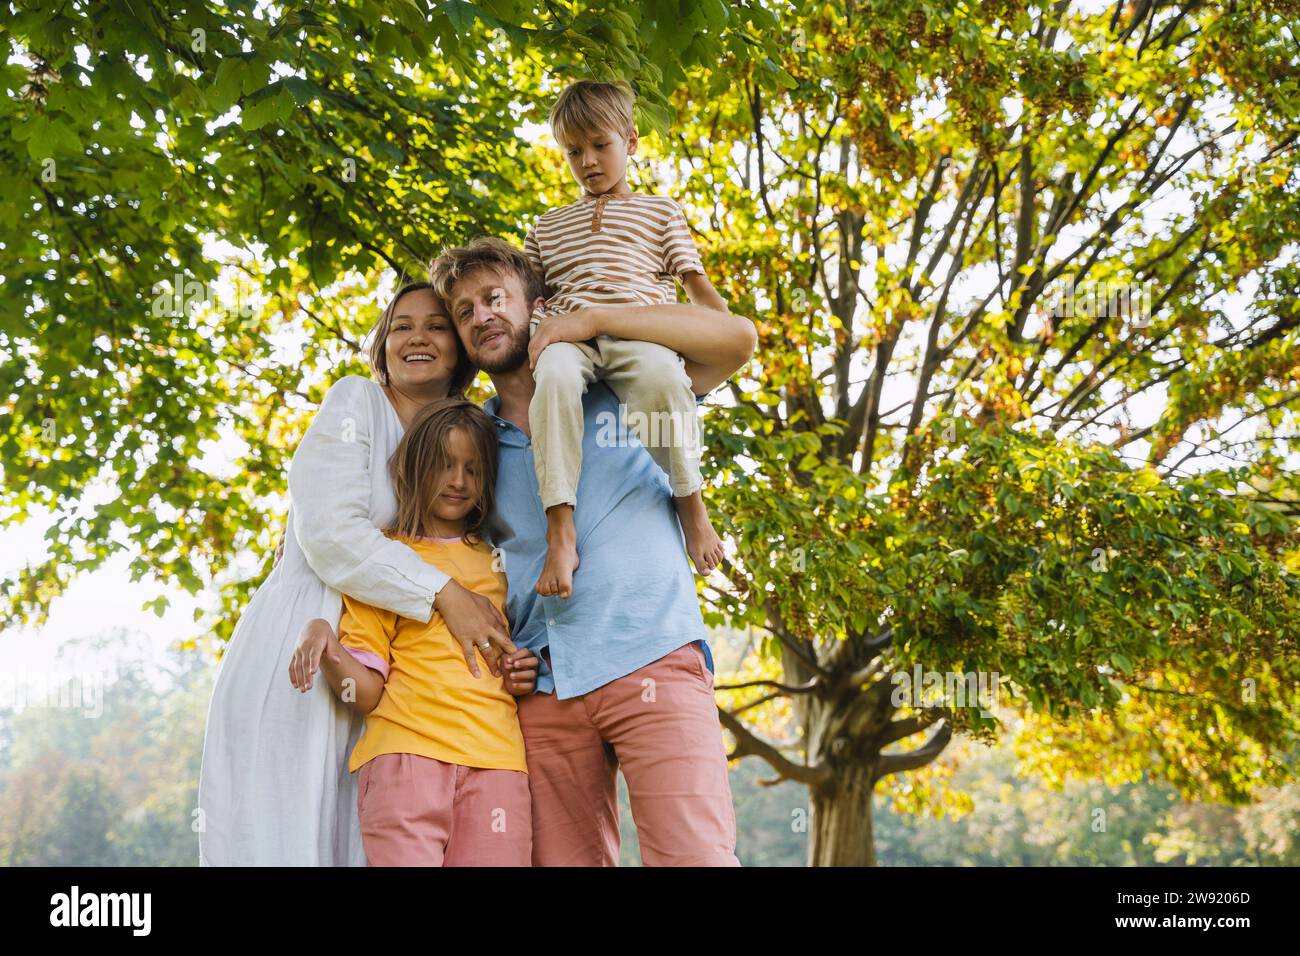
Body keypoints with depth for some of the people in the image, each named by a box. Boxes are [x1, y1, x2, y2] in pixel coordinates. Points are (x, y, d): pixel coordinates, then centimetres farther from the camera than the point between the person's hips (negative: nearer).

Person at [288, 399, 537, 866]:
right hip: (407, 752, -3)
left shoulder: (499, 565, 21)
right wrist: (324, 640, -17)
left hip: (495, 760, 3)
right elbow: (366, 692, 3)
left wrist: (523, 675, 10)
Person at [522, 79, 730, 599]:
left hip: (638, 331, -1)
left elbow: (695, 281, 18)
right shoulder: (549, 225, 35)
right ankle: (560, 533, -42)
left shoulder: (660, 210, 28)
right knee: (555, 375, -38)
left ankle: (689, 499, -24)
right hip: (567, 332, 2)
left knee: (661, 373, -41)